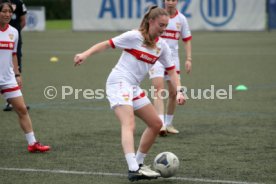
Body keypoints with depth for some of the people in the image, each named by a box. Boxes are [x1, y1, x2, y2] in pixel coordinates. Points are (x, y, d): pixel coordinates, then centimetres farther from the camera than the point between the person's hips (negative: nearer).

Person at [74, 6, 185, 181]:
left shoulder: (162, 45, 8)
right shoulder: (134, 37, -10)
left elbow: (171, 71, 11)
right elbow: (106, 44, -9)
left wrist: (178, 92, -3)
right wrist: (86, 54, -22)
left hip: (134, 87, 8)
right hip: (119, 82, -8)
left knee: (156, 124, 10)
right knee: (129, 125, -25)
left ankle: (138, 163, 22)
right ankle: (133, 170, -39)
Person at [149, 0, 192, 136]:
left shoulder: (181, 19, 5)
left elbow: (187, 39, 11)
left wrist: (188, 59, 3)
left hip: (173, 58, 4)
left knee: (174, 92, 5)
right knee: (159, 90, -16)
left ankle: (168, 124, 21)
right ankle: (160, 124, -24)